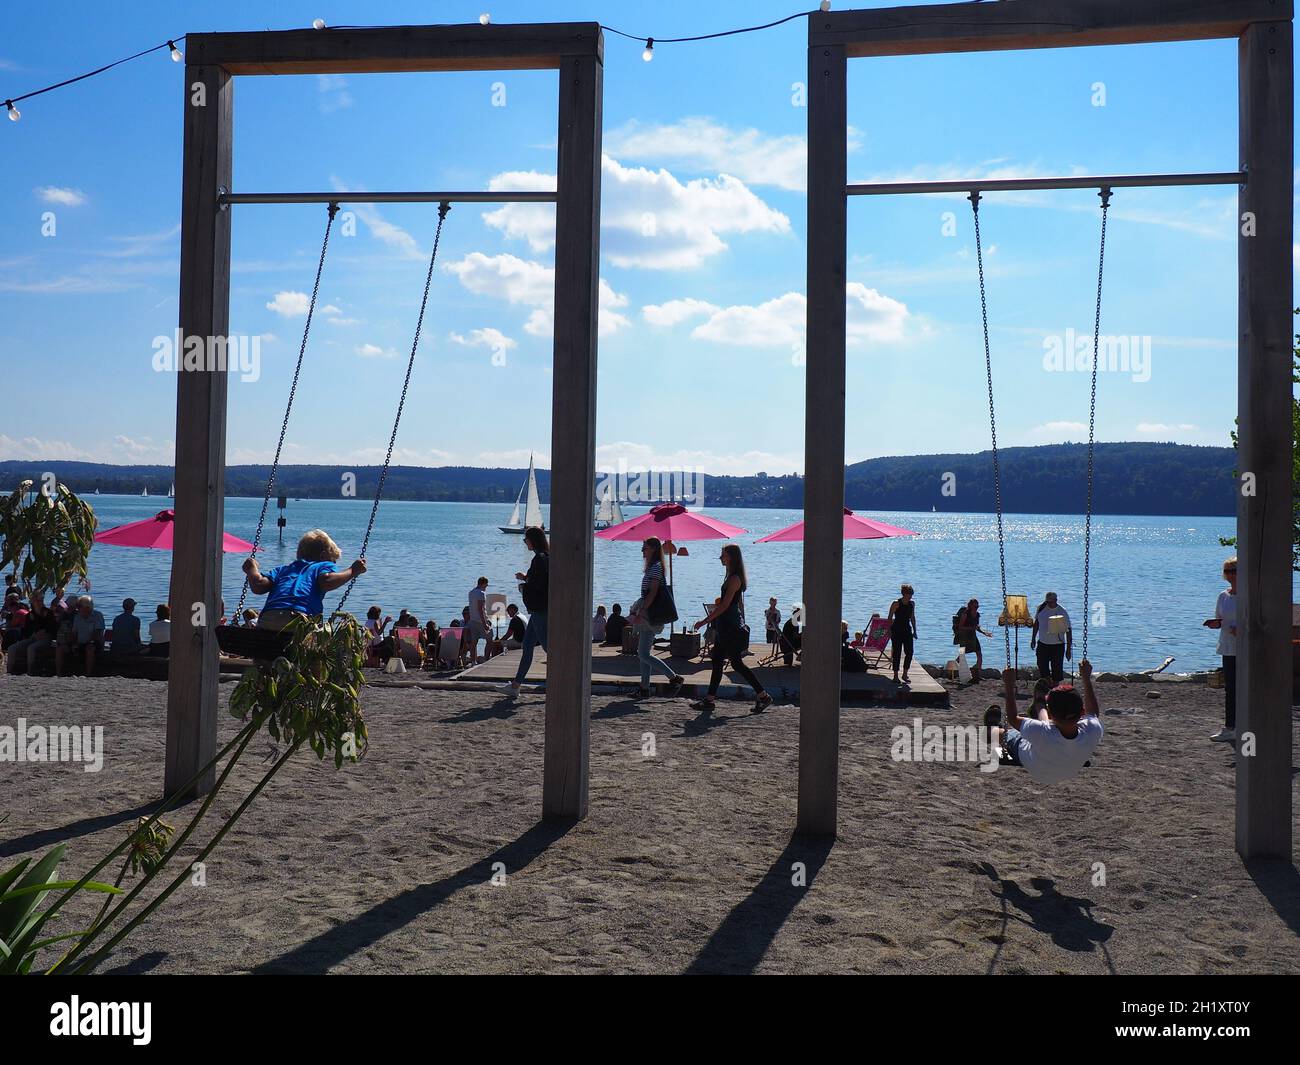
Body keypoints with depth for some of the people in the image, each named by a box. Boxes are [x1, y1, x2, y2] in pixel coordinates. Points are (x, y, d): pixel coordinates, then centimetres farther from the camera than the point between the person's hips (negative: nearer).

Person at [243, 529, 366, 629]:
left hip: (266, 621, 5)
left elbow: (259, 586, 16)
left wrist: (251, 568, 36)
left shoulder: (283, 569, 32)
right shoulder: (325, 566, 22)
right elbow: (326, 581, -1)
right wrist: (352, 571, 11)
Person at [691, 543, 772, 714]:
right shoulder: (732, 577, 14)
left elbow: (725, 605, -20)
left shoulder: (734, 579, -16)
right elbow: (739, 603, 20)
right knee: (717, 661, 9)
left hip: (732, 628, -10)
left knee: (736, 663, -4)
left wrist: (705, 621, -19)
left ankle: (763, 696, 4)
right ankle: (709, 700, 11)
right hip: (725, 627, 10)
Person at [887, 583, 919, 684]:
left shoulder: (912, 604, 7)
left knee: (909, 652, -3)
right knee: (897, 653, -2)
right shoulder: (896, 603, -9)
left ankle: (905, 674, 10)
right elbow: (890, 618, -7)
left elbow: (912, 618, 16)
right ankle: (895, 676, 6)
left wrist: (914, 631, 14)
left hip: (907, 630, 5)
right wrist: (889, 631, -12)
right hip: (897, 631, -5)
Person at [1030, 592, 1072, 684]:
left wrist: (1069, 649, -11)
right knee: (1042, 666, 9)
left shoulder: (1062, 612, -13)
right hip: (1042, 643, 4)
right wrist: (1033, 638, 16)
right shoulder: (1041, 608, -2)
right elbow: (1036, 623, 13)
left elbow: (1068, 630, -10)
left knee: (1056, 669, 0)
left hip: (1057, 645, -4)